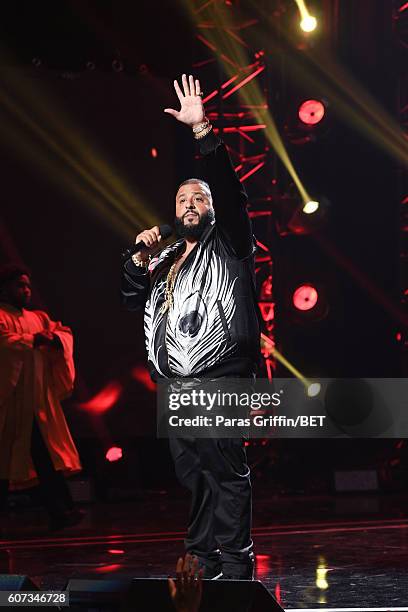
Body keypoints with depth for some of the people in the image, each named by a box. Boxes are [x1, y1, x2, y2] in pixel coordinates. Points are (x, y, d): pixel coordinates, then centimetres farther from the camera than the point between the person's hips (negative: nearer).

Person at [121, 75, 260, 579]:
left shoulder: (228, 245, 6)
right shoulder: (165, 260, 24)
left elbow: (229, 190, -8)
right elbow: (132, 300, 24)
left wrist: (203, 131, -15)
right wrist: (140, 258, 9)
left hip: (220, 379, -6)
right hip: (175, 383, 7)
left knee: (226, 470, -10)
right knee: (193, 474, 8)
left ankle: (235, 563, -9)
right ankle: (202, 559, 14)